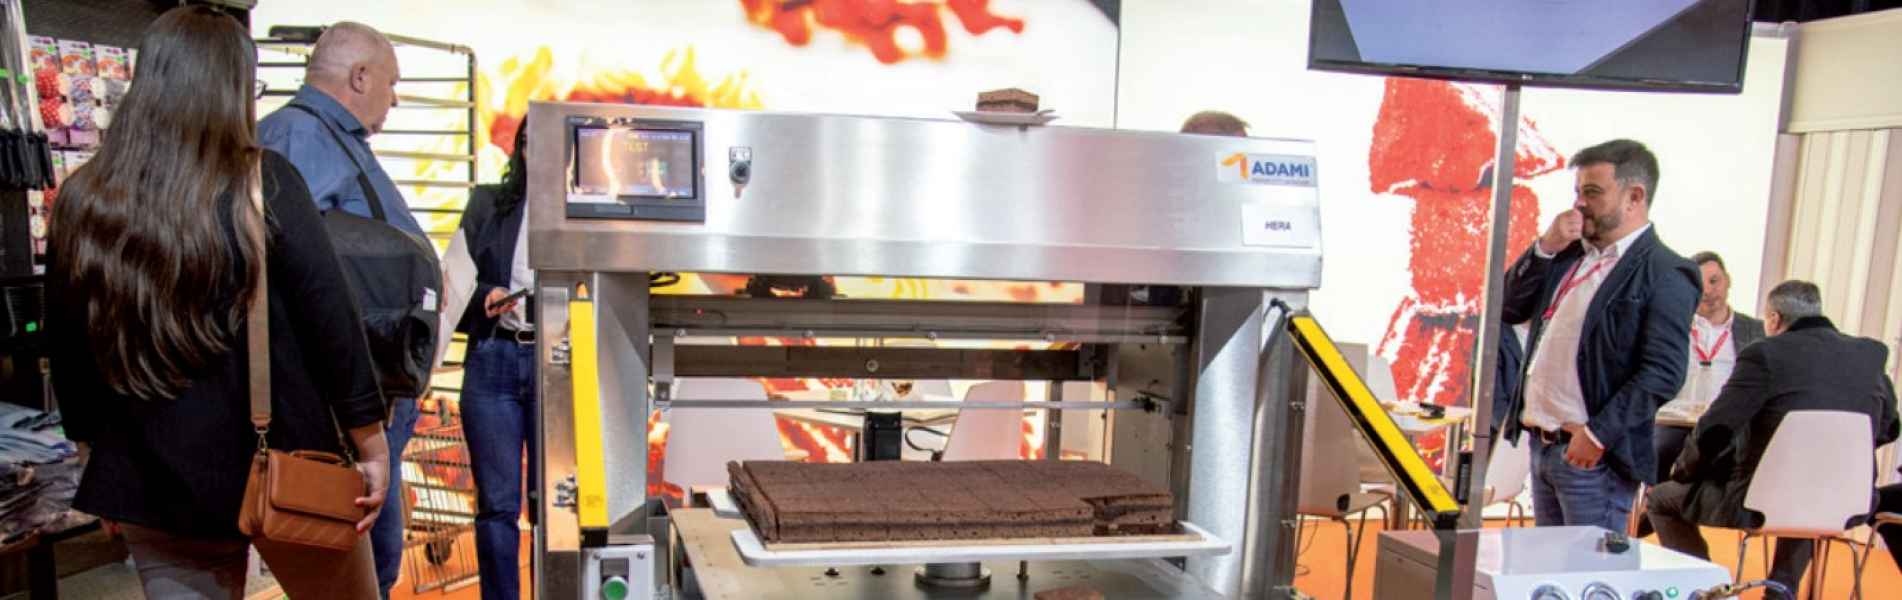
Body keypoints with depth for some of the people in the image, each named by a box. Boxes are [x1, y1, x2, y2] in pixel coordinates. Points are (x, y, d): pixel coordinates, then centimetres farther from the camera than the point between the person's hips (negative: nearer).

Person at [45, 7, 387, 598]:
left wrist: (102, 450, 21)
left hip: (153, 480, 4)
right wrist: (370, 441, -7)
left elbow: (68, 350, 9)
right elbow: (330, 318, -13)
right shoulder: (263, 183, -11)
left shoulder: (81, 201, 1)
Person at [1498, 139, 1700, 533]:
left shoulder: (1666, 275, -10)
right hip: (1541, 443, 8)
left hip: (1594, 455, -8)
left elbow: (1664, 374, -17)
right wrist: (1546, 248, -1)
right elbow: (1508, 308, 11)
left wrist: (1598, 434, -19)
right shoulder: (1571, 255, 13)